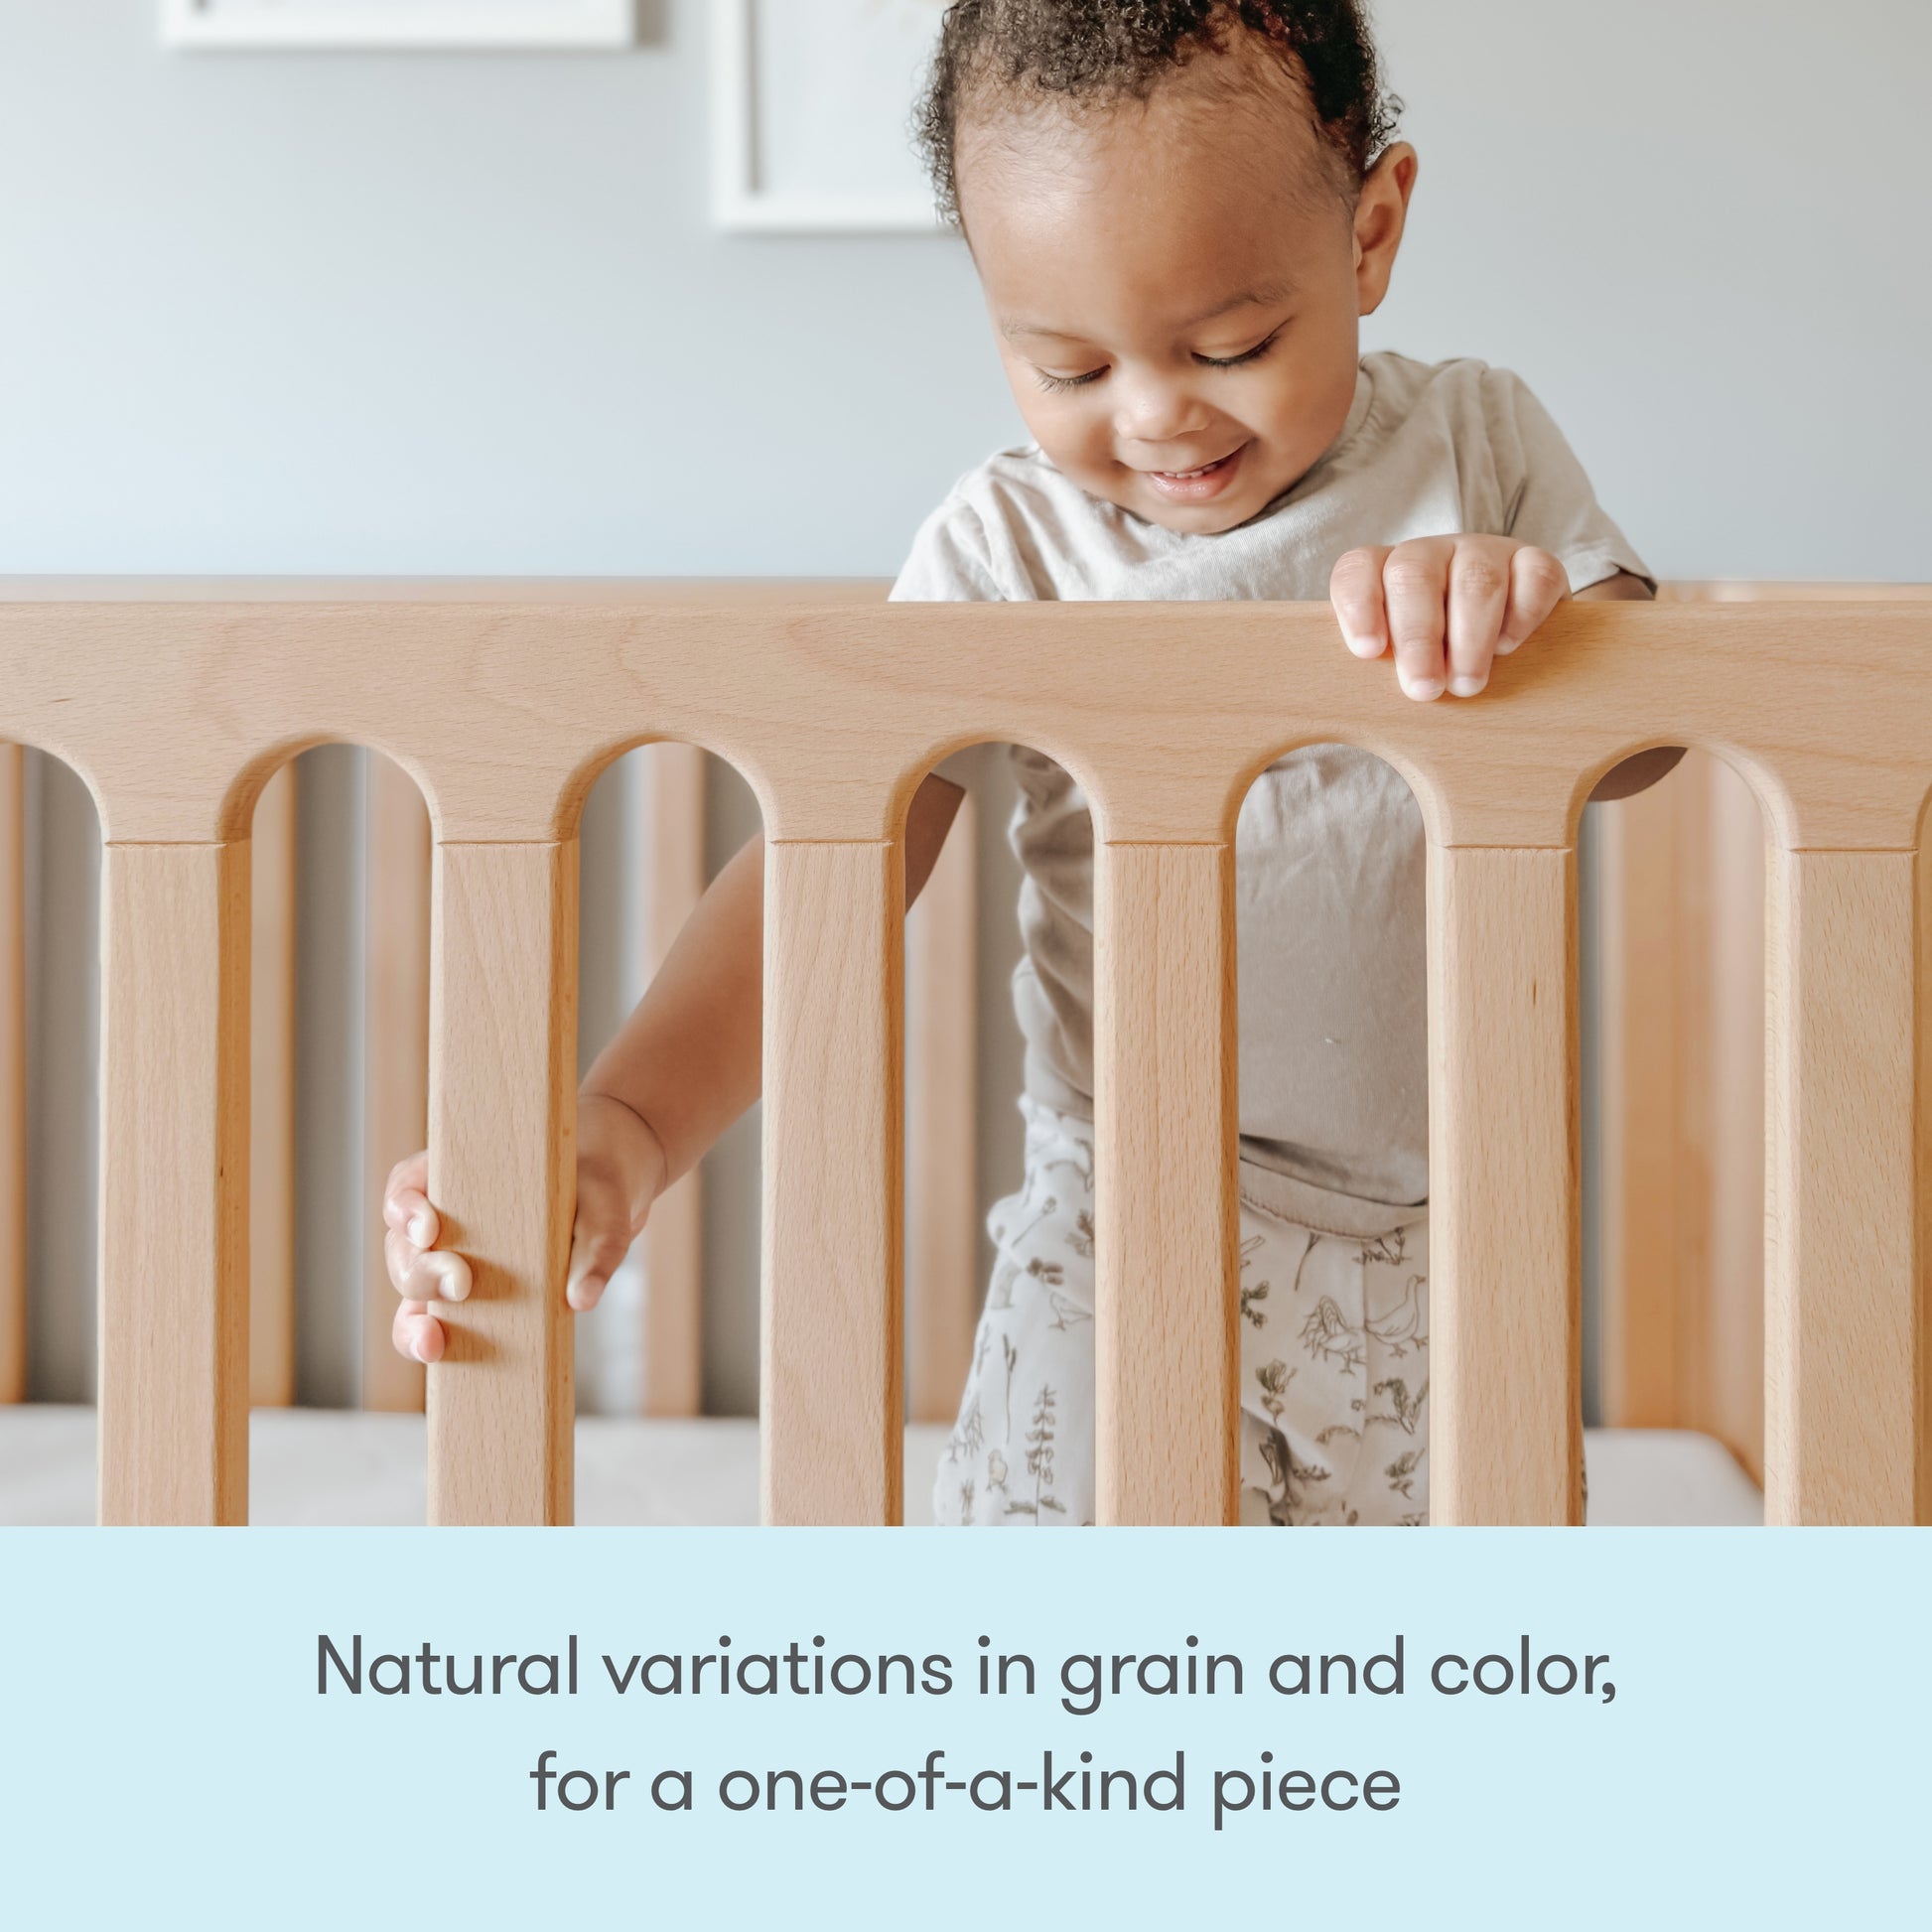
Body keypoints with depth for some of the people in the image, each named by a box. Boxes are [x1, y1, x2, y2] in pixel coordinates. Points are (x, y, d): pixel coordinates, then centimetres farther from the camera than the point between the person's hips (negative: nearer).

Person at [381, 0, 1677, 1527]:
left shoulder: (1477, 443, -1)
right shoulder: (1008, 550, -7)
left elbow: (1642, 738, -6)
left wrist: (1525, 602, -31)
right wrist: (628, 1124, -30)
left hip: (1442, 1244, 2)